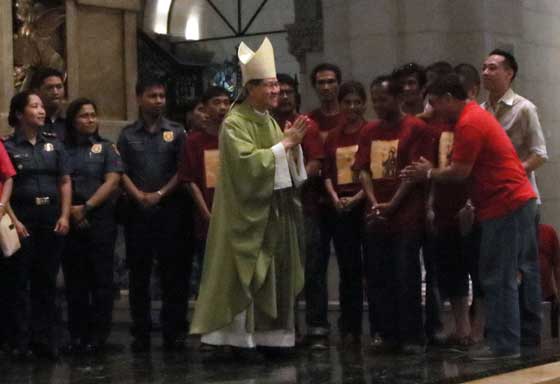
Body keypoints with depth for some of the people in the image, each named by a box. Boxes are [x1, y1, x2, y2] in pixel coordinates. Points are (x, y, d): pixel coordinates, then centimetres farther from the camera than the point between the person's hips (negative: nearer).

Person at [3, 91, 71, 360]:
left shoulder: (54, 144, 12)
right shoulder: (9, 146, 0)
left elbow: (65, 182, 9)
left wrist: (64, 216, -2)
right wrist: (13, 220, -14)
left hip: (51, 217, 4)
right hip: (22, 217, -3)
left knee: (46, 280, 6)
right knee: (20, 279, -1)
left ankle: (44, 339, 12)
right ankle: (21, 340, 3)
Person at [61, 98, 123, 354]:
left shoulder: (106, 148, 9)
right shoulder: (62, 149, 12)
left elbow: (112, 182, -2)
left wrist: (86, 207, -10)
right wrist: (70, 211, -9)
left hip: (100, 220, -1)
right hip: (71, 222, 2)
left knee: (100, 278, -2)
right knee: (74, 280, 3)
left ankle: (98, 334, 2)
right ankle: (77, 335, 9)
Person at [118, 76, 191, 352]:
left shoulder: (176, 132, 8)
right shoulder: (128, 135, 10)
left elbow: (182, 171, 2)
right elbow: (121, 172, 4)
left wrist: (160, 194, -9)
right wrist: (139, 196, -10)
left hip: (171, 208, -1)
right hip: (137, 210, 1)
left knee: (174, 272, -2)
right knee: (139, 273, 4)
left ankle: (174, 331, 4)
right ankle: (141, 332, 9)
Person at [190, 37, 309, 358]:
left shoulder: (270, 121, 13)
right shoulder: (235, 123, -12)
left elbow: (286, 166, 14)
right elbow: (248, 163, -23)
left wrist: (294, 144, -5)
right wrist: (284, 144, -18)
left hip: (275, 209, 8)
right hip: (249, 211, -8)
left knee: (276, 273, 8)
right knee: (248, 274, -5)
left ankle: (270, 335, 14)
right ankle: (242, 337, 0)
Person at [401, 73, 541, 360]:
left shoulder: (468, 124, -16)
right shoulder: (477, 114, 17)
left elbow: (460, 172, -17)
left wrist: (428, 173, -1)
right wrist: (433, 171, 10)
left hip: (504, 206, -11)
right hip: (520, 200, 11)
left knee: (499, 277, -6)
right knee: (521, 271, 15)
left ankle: (504, 344, -4)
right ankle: (529, 334, 24)